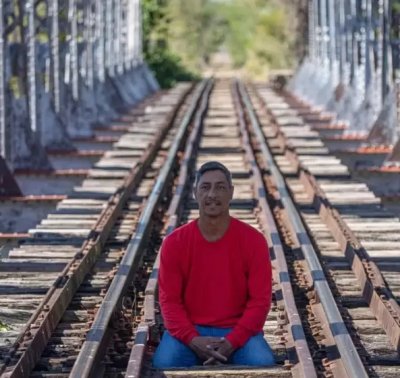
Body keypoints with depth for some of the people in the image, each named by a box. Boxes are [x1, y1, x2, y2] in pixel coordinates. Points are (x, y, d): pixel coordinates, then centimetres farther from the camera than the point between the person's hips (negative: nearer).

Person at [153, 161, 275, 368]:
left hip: (237, 331, 0)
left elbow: (260, 300, -5)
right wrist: (192, 339, -20)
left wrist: (232, 342, -18)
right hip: (190, 331, 0)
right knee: (165, 363, -33)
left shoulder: (253, 240, -5)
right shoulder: (174, 242, -3)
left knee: (262, 364, -33)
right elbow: (169, 300, -2)